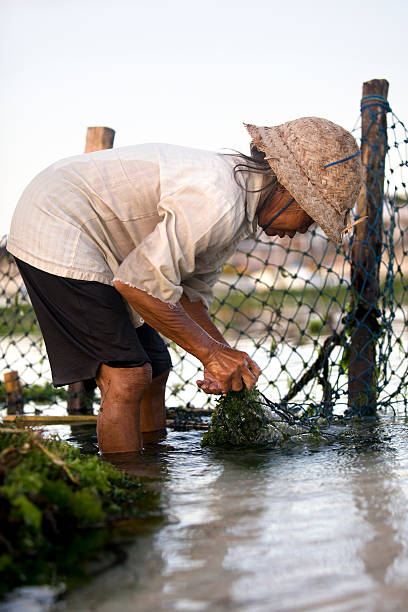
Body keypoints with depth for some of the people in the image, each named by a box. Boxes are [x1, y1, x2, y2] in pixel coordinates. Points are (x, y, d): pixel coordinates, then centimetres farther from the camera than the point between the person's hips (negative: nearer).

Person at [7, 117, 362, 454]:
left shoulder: (239, 207, 6)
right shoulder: (217, 203, -27)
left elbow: (191, 291, 11)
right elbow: (139, 284, -25)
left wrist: (227, 360, -1)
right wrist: (212, 353, -17)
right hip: (58, 231, -10)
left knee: (156, 369, 10)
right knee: (128, 377, -15)